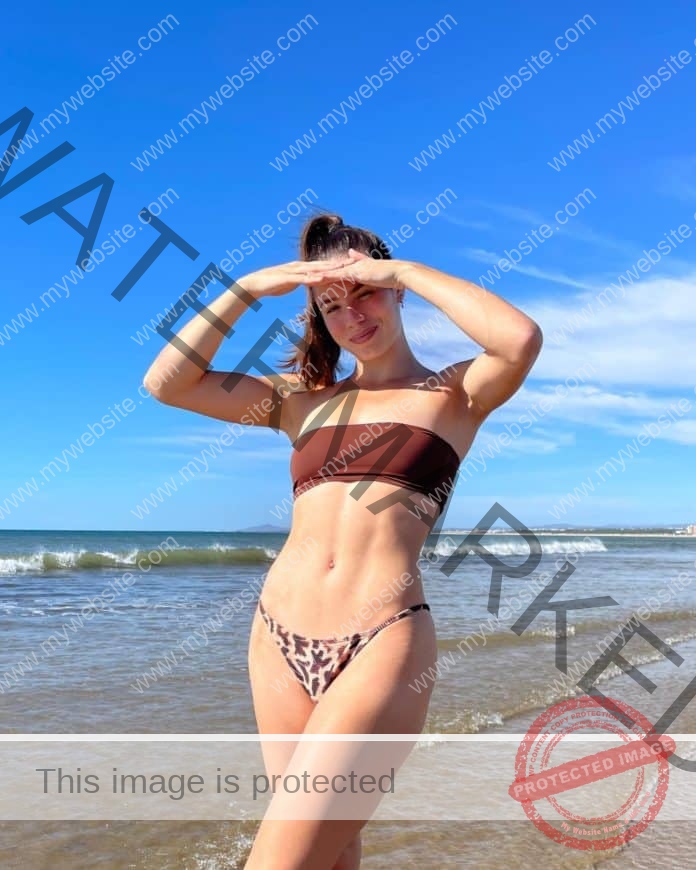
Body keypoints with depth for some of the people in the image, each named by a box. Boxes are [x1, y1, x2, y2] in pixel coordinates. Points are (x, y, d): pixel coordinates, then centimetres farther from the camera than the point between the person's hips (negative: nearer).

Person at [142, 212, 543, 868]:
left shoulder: (454, 393, 6)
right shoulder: (303, 398, 15)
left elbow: (522, 340, -16)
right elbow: (166, 383, 7)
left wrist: (406, 271, -6)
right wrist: (251, 286, 2)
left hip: (383, 642, -4)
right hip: (278, 639, 5)